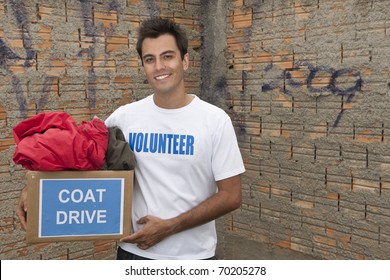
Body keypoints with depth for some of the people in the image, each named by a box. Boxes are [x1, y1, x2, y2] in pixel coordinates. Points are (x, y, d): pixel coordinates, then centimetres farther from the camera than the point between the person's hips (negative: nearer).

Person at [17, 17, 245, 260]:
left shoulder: (215, 120, -10)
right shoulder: (125, 116, -2)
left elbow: (231, 196, -10)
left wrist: (169, 227, -15)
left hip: (194, 256, -2)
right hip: (135, 251, 2)